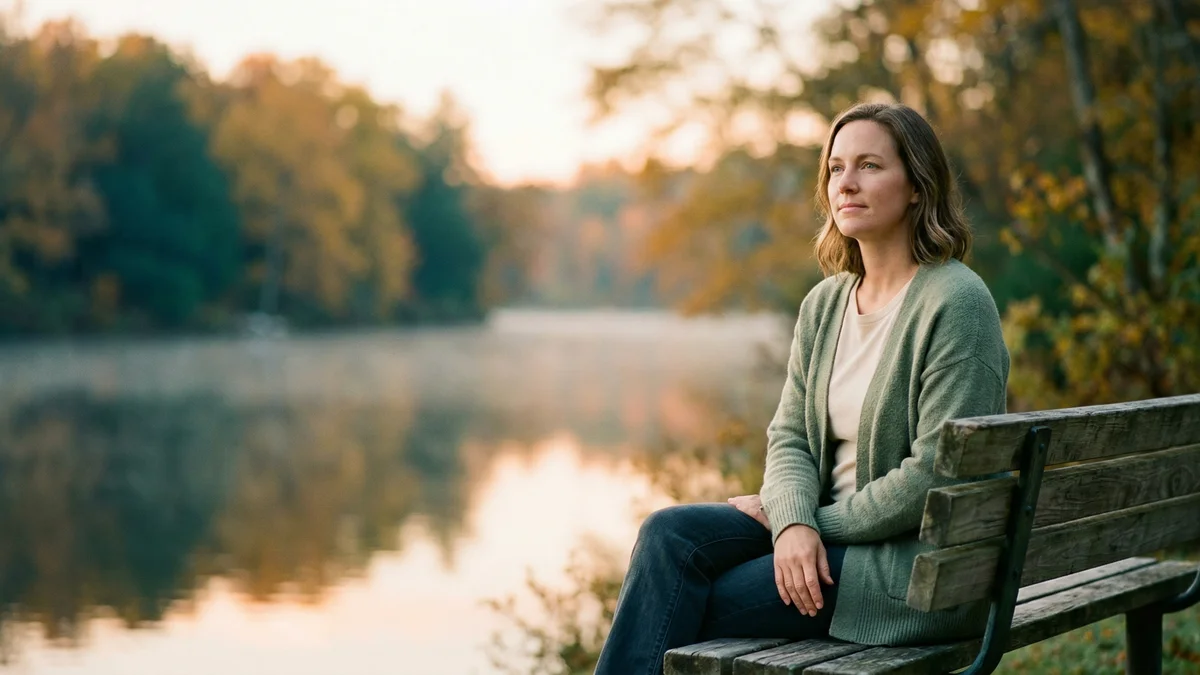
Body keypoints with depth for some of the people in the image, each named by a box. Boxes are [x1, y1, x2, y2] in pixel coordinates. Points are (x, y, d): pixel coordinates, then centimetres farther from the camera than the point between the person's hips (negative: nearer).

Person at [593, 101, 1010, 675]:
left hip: (919, 568, -7)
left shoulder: (955, 302, -14)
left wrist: (821, 524, -12)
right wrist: (794, 520, -14)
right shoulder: (825, 303, 10)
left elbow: (935, 475, -18)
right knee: (669, 533, -16)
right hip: (830, 529, 7)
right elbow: (789, 435, 7)